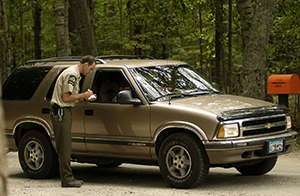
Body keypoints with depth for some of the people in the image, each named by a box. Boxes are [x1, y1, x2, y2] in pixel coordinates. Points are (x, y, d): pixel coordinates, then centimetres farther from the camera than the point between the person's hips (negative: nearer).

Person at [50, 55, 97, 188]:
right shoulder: (71, 74, -16)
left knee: (64, 147, 12)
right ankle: (67, 179, -7)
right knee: (65, 147, -8)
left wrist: (86, 98, 9)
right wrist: (84, 95, -11)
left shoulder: (75, 75, 18)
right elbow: (66, 97, -20)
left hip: (65, 112, 11)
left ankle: (67, 177, 16)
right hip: (61, 113, -11)